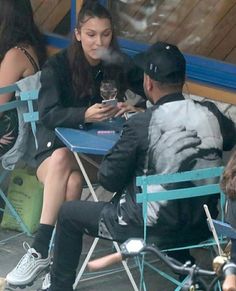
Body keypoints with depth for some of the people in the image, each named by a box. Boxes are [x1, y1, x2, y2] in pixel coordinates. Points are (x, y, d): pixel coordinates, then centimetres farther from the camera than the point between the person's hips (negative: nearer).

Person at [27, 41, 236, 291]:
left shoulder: (140, 125, -22)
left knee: (68, 213, 17)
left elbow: (108, 180, -12)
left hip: (153, 228, -5)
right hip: (201, 226, 5)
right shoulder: (212, 115, -9)